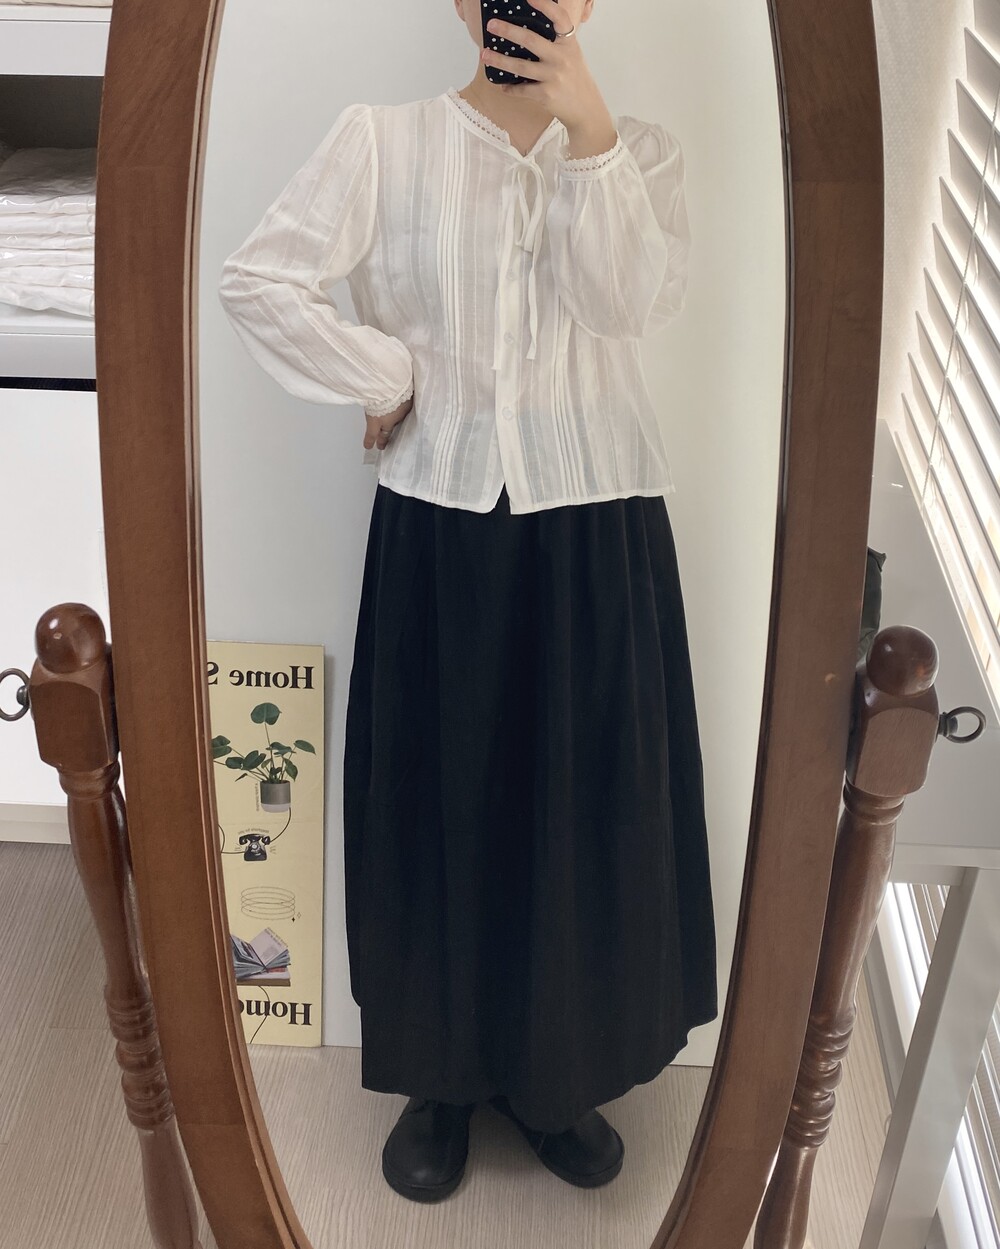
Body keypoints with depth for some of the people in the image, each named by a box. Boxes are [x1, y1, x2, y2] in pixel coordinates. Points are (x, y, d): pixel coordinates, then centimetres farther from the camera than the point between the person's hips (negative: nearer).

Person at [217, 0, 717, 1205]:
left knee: (587, 799, 7)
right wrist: (386, 377, -7)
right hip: (439, 520, -1)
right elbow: (257, 278, -6)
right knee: (437, 797, 7)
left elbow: (634, 303, -9)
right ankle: (443, 1073, 28)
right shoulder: (382, 138, 2)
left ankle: (558, 1069, 29)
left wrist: (587, 131, -13)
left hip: (596, 527, 2)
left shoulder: (639, 149, 8)